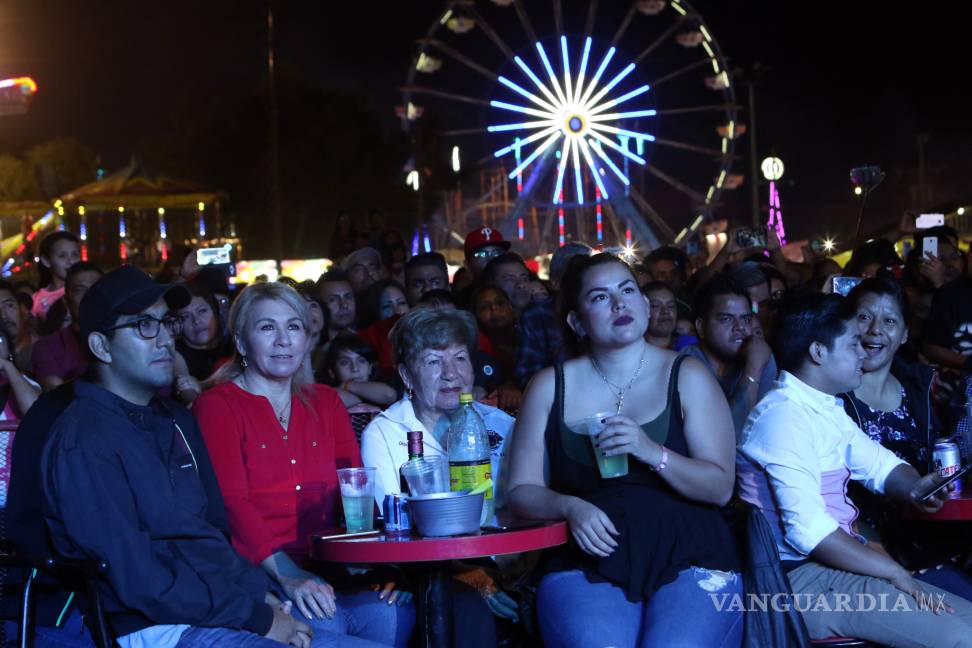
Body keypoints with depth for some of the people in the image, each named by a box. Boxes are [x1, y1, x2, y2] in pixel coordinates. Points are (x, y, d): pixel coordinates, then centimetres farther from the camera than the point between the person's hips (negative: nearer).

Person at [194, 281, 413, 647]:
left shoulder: (325, 402, 20)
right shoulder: (217, 406, 3)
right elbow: (232, 502, -10)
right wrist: (289, 576, -25)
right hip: (257, 572, -4)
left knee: (394, 613, -26)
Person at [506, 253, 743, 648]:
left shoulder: (686, 377, 6)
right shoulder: (550, 386, 9)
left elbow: (720, 488, 1)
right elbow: (521, 492, 9)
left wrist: (653, 453, -15)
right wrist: (569, 507, -12)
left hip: (688, 557, 0)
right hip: (589, 563, 0)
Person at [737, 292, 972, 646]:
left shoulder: (827, 409, 13)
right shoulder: (784, 415, -17)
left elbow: (879, 464, 22)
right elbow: (807, 529, -26)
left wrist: (912, 488, -2)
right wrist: (898, 575, -20)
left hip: (834, 562, 10)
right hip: (800, 579, -10)